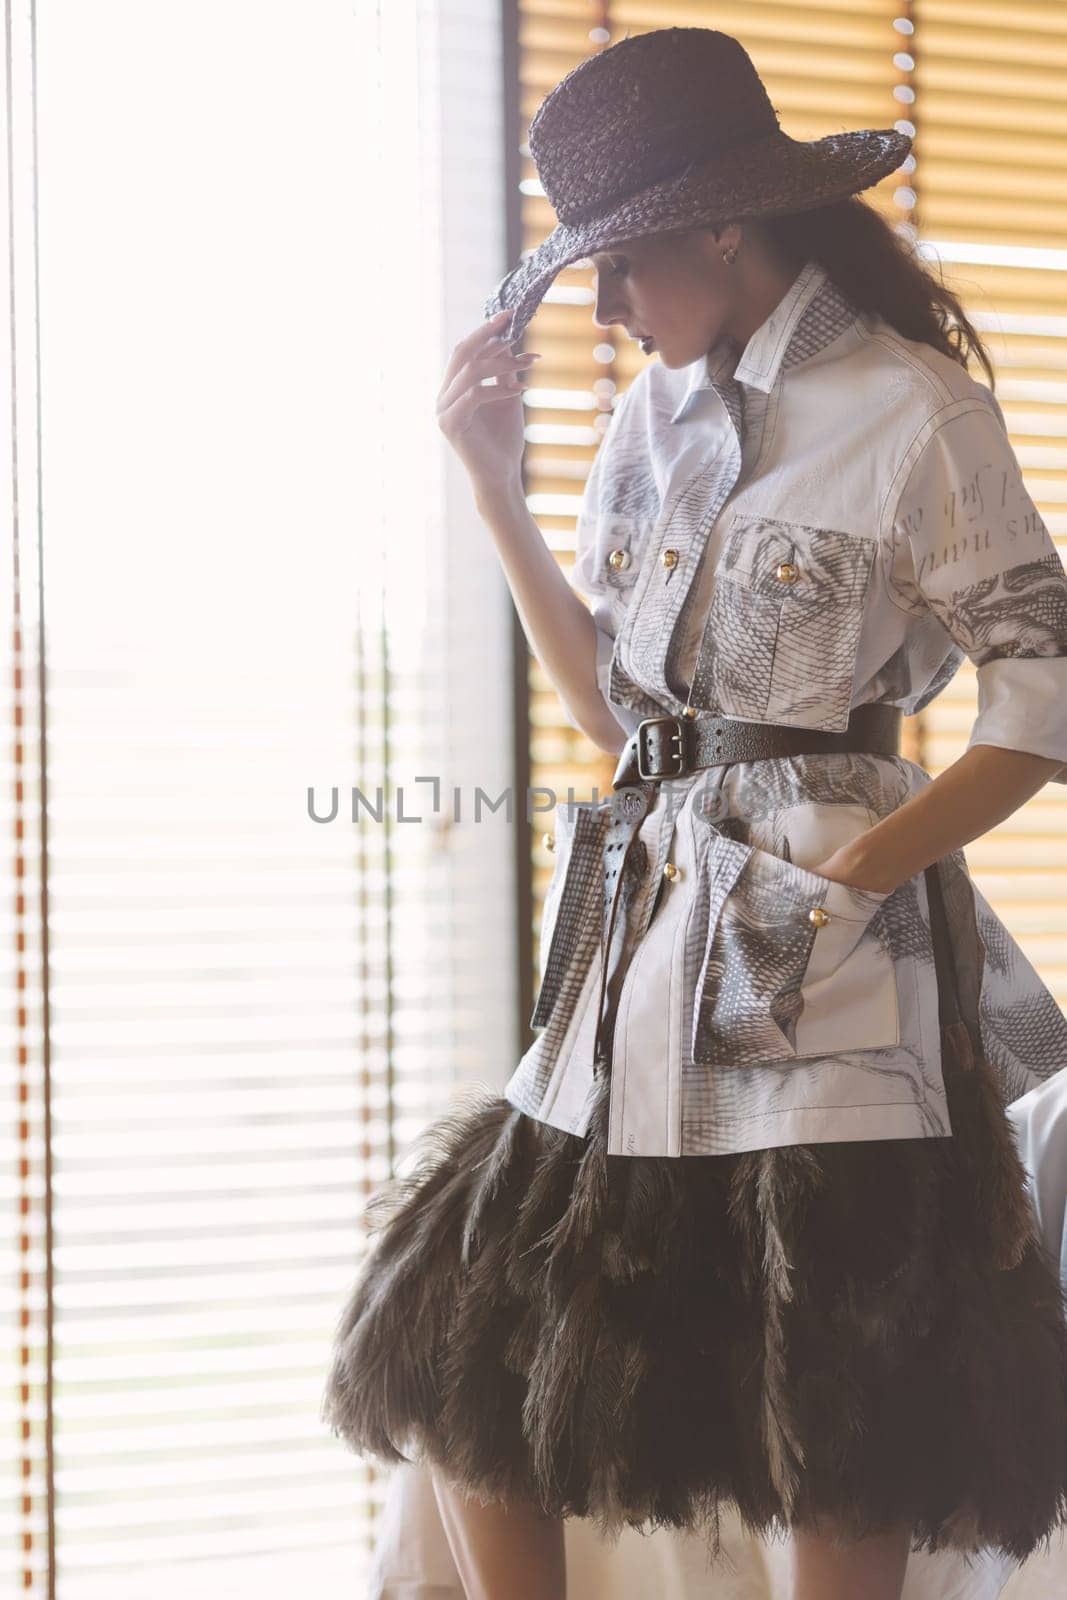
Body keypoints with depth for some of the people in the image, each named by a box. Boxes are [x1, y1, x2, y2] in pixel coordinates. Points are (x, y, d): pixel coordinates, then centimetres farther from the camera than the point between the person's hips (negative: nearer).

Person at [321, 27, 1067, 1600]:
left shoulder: (911, 415, -7)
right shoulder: (654, 419, 12)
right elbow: (610, 702, 13)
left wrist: (864, 867, -17)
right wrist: (493, 480, 7)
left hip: (820, 949, -7)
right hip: (644, 934, 7)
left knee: (836, 1443, 2)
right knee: (460, 1349, 7)